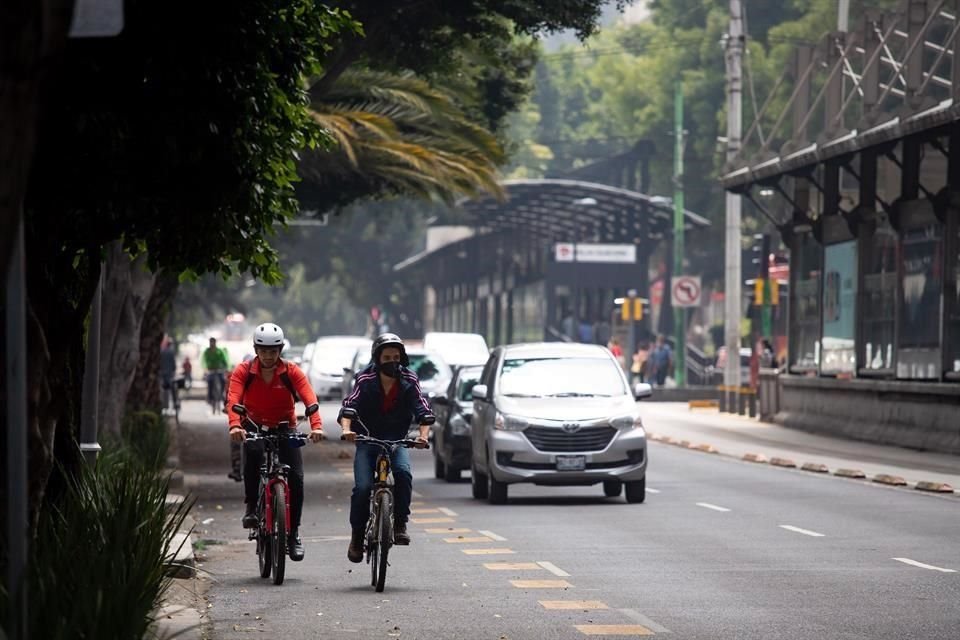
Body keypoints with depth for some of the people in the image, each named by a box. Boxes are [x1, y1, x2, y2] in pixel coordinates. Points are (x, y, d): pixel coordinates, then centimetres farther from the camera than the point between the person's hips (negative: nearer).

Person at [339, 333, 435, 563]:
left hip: (397, 440, 1)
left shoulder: (409, 382, -6)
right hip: (367, 441, -1)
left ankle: (400, 524, -16)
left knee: (403, 473, -30)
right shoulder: (365, 380, -10)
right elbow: (348, 407, -20)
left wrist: (423, 435, -32)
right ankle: (357, 535, 1)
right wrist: (347, 429, -40)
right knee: (362, 487, -18)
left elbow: (423, 411, -12)